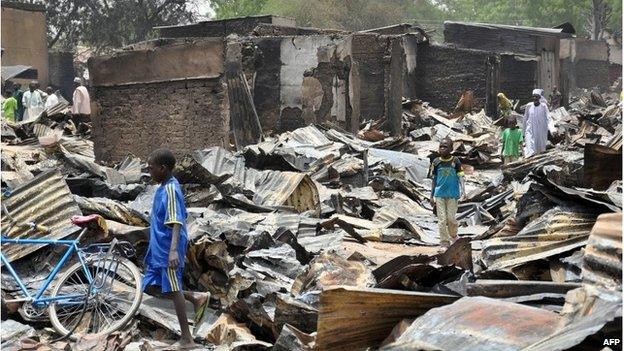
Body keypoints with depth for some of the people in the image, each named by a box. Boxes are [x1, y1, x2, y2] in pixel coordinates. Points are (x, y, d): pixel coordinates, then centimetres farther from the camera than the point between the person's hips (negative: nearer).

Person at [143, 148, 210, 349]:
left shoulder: (170, 189, -17)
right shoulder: (163, 188, 13)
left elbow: (176, 222, -26)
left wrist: (174, 250, -36)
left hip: (168, 250, -10)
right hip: (159, 249, 10)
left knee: (173, 290, -5)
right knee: (151, 286, 12)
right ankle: (196, 297, 19)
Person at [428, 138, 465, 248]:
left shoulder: (455, 161, -5)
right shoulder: (436, 162, 1)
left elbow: (460, 177, -3)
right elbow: (434, 180, 8)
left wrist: (463, 191, -17)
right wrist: (431, 196, 8)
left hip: (452, 194, -1)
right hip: (439, 194, 2)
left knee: (451, 218, 1)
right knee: (442, 220, 0)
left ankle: (453, 236, 29)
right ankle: (444, 243, 8)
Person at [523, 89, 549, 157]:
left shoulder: (543, 106, -5)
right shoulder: (529, 106, -1)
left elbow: (546, 120, 1)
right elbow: (525, 119, 9)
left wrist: (546, 133, 0)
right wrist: (523, 131, 12)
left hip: (541, 131, 0)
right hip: (530, 130, 0)